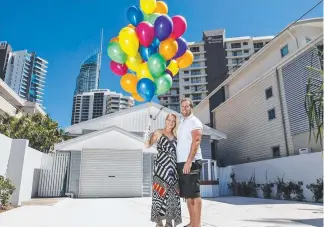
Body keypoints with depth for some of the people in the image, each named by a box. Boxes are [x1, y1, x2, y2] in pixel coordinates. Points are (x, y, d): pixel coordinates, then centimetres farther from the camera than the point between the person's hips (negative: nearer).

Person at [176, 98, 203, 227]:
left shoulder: (194, 122, -4)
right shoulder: (181, 123, 19)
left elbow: (196, 141, -16)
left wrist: (189, 161, -23)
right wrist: (182, 162, 12)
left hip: (192, 162, -8)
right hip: (181, 163, 8)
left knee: (194, 194, -5)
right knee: (187, 194, 10)